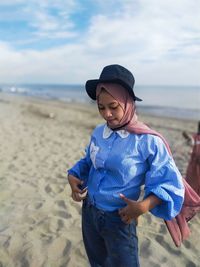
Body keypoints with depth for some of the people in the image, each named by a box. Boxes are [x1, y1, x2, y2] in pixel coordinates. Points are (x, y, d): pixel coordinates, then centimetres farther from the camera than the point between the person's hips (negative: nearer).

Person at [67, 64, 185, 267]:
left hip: (119, 220, -5)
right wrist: (73, 176, -5)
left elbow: (170, 184, -16)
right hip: (89, 212, 5)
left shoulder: (149, 141, -21)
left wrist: (143, 206, -29)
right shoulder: (98, 133, -4)